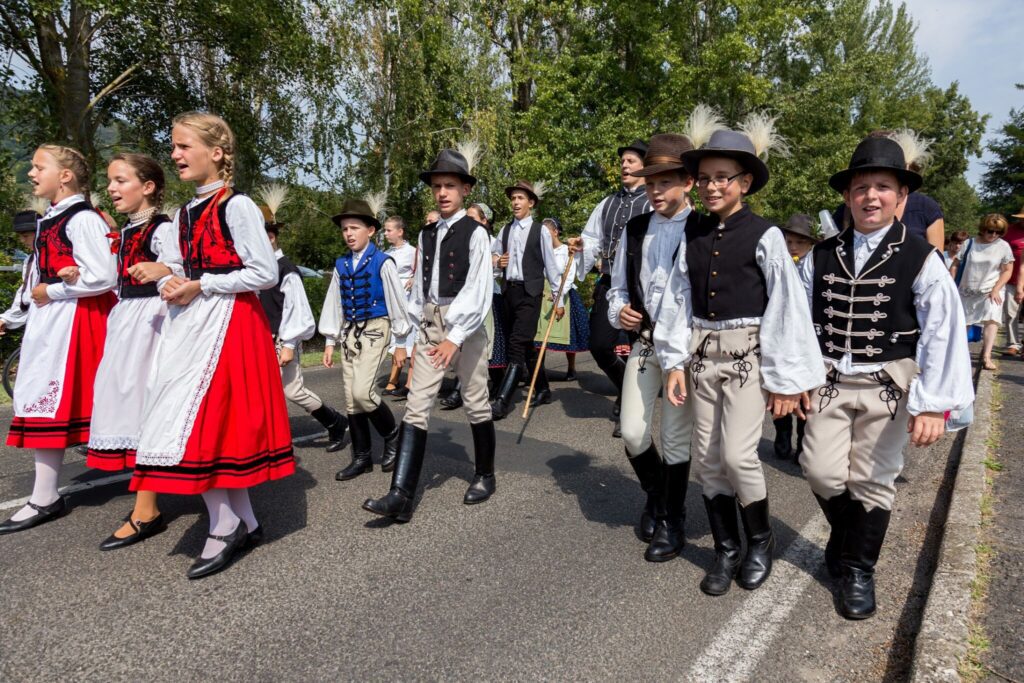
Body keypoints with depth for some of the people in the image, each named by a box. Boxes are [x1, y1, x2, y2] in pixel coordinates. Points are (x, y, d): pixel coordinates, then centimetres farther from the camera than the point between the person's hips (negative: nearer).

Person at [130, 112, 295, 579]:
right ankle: (245, 523, 19)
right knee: (214, 425, 8)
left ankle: (224, 527, 4)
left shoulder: (237, 206, -8)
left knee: (196, 423, -10)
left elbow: (266, 273, -14)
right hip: (190, 324, 8)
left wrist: (200, 287, -14)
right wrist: (173, 287, 2)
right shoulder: (183, 215, 16)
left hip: (228, 324, -8)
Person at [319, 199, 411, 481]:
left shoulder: (383, 263, -9)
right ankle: (362, 457, 19)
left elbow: (397, 302, -6)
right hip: (349, 332, 6)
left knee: (362, 392, -18)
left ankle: (392, 435, 9)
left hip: (375, 330, -6)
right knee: (351, 399, 6)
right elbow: (334, 303, 13)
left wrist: (401, 342, -3)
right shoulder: (341, 265, 8)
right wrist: (330, 341, 13)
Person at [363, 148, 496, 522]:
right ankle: (401, 495, -4)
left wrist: (456, 338, -18)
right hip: (430, 326, 5)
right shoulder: (426, 234, 12)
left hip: (466, 324, -5)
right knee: (415, 407, -3)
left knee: (476, 404, 7)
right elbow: (419, 285, 13)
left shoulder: (475, 232, -5)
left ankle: (485, 476, 27)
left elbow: (478, 291, -12)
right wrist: (412, 330, 9)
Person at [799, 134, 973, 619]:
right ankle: (846, 538, 32)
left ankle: (858, 570, 28)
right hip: (829, 380, 2)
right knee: (822, 472, 0)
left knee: (872, 482, 7)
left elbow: (943, 333, -10)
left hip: (888, 386, -2)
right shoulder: (821, 257, 3)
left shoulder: (921, 260, -6)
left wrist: (933, 404, -15)